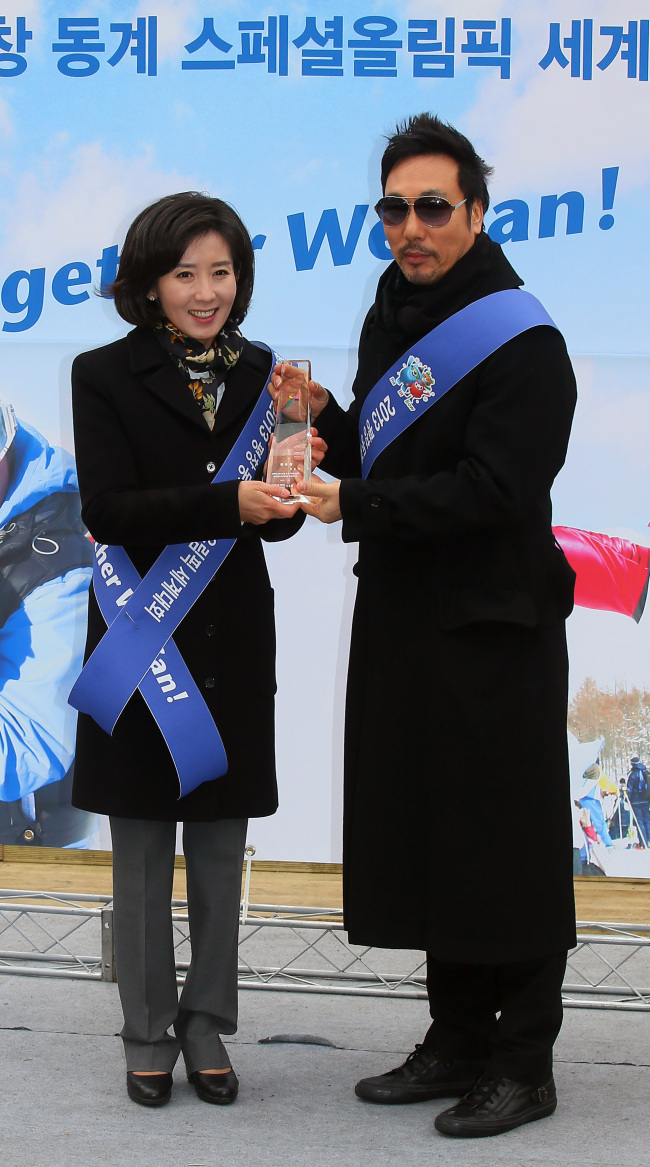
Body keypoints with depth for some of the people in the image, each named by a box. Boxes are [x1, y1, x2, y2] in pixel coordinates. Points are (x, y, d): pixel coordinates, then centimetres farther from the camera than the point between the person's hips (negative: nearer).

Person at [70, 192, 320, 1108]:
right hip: (140, 638, -3)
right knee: (143, 850, 7)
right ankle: (149, 1033, 19)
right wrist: (228, 503, -27)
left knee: (221, 845, 10)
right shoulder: (105, 376, -6)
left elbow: (277, 517, 4)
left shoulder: (260, 375, 5)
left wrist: (287, 488, -20)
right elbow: (107, 510, -16)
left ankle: (207, 1025, 24)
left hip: (233, 640, 3)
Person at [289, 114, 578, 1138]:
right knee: (425, 836, 14)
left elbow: (489, 491, -22)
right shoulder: (393, 313, 12)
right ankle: (458, 1044, 26)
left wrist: (357, 507, -19)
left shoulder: (522, 343, -14)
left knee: (501, 846, 0)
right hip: (402, 618, 8)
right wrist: (323, 415, -1)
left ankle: (524, 1065, 12)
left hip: (490, 629, -8)